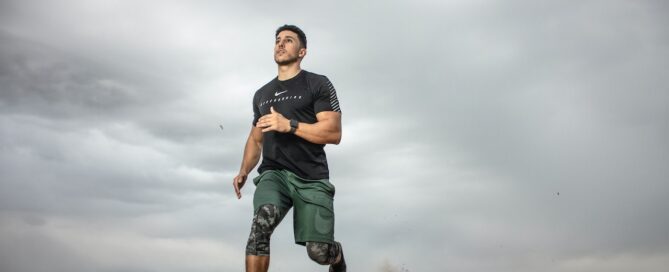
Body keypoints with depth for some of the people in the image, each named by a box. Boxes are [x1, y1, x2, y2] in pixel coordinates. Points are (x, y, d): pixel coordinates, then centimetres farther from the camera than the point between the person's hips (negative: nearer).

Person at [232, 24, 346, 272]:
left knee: (319, 252, -7)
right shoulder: (262, 94, 20)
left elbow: (333, 133, -7)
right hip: (274, 173, 3)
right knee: (261, 222, -29)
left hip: (311, 178, -3)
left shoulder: (318, 84, 3)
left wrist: (289, 125, -17)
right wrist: (243, 171, 11)